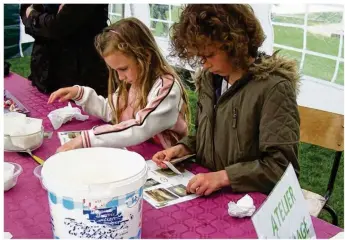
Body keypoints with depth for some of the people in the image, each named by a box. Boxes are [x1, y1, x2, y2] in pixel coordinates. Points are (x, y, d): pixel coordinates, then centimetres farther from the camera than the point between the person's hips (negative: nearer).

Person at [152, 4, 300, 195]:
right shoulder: (209, 79, 4)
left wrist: (224, 176, -24)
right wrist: (182, 148, -1)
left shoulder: (273, 88, -17)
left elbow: (283, 166, -18)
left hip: (251, 200, -5)